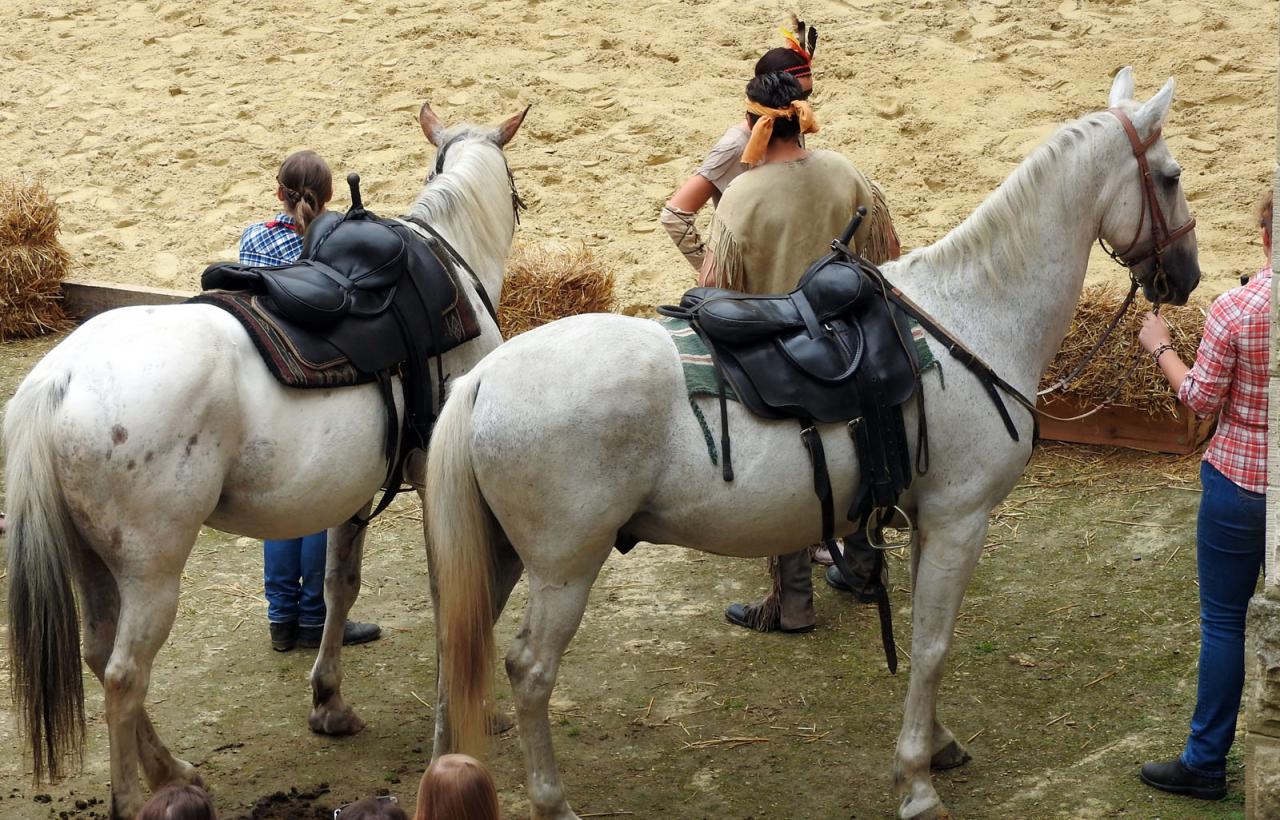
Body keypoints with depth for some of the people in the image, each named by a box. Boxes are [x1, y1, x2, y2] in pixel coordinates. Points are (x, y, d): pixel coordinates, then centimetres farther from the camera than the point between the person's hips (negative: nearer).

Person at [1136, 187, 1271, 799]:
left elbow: (1200, 397, -10)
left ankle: (1206, 761, 13)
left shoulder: (1236, 309, -18)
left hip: (1241, 480, -4)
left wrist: (1160, 347, 6)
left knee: (1223, 619, 6)